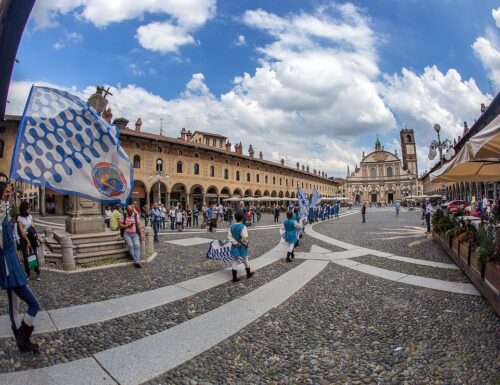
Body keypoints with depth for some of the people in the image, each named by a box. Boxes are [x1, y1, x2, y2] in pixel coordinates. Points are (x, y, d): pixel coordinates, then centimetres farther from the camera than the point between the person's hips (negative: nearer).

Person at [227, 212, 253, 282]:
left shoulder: (232, 226, -3)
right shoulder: (243, 226, -18)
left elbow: (229, 236, -6)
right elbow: (245, 237, -26)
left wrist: (235, 242, -8)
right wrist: (245, 243, -9)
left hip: (235, 246, 4)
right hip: (242, 246, -3)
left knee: (234, 261, 10)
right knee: (245, 260, 16)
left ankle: (234, 277, 10)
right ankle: (248, 274, 34)